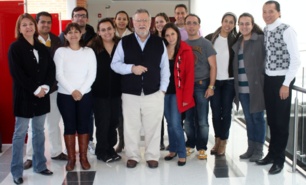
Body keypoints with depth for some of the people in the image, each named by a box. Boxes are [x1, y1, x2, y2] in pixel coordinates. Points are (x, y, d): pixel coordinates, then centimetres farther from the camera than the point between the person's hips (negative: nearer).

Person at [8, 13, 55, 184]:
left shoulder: (42, 47, 10)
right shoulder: (15, 47, -4)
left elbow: (51, 69, 6)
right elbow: (17, 73, -13)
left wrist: (45, 87, -10)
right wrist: (34, 89, -16)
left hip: (42, 95, 5)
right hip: (24, 95, -5)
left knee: (39, 131, 12)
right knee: (20, 133, 0)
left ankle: (40, 165, 22)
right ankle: (17, 171, 8)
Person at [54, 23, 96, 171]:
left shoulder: (89, 51, 4)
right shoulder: (60, 51, 1)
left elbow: (92, 74, -3)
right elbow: (59, 75, -6)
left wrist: (81, 91, -12)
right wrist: (72, 91, -13)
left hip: (85, 95, 1)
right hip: (65, 95, -1)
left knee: (84, 126, 5)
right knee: (69, 126, 4)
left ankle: (83, 157, 15)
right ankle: (71, 158, 13)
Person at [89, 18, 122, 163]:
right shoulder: (93, 48, -6)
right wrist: (91, 88, -7)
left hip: (116, 91, 3)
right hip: (100, 92, -3)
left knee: (113, 121, 11)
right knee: (103, 122, 2)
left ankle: (110, 148, 26)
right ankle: (102, 151, 17)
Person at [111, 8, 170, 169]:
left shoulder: (159, 42, 5)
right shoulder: (124, 42, 2)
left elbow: (165, 67, 6)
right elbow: (115, 64, 2)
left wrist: (163, 89, 1)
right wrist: (131, 68, -15)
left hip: (153, 93, 0)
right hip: (130, 93, 0)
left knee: (153, 126, 7)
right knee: (131, 126, 9)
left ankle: (152, 156, 22)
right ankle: (132, 156, 23)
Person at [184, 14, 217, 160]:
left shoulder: (206, 44, 0)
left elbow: (213, 66, -2)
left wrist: (211, 86, -10)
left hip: (202, 85, -3)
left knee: (202, 120, 1)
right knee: (188, 119, 8)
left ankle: (202, 148, 10)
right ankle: (190, 144, 21)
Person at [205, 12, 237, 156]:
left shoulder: (235, 41, 1)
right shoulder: (210, 38, 1)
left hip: (229, 81, 0)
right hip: (214, 80, 1)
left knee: (226, 111, 4)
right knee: (215, 111, 5)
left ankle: (223, 142, 13)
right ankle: (217, 140, 19)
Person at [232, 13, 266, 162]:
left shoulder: (261, 40, -5)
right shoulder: (237, 42, 12)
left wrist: (264, 81, -12)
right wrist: (236, 84, 7)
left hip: (256, 87, -5)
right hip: (242, 88, 5)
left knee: (257, 118, 4)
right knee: (248, 119, 13)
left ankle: (258, 150, 14)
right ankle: (251, 148, 23)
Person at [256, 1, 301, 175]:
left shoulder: (287, 30, -12)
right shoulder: (265, 31, 8)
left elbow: (296, 60, -14)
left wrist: (286, 84, -16)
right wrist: (262, 77, 4)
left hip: (282, 80, -6)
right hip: (268, 79, 6)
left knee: (281, 121, 3)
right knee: (271, 119, 15)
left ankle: (279, 159, 16)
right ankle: (272, 153, 29)